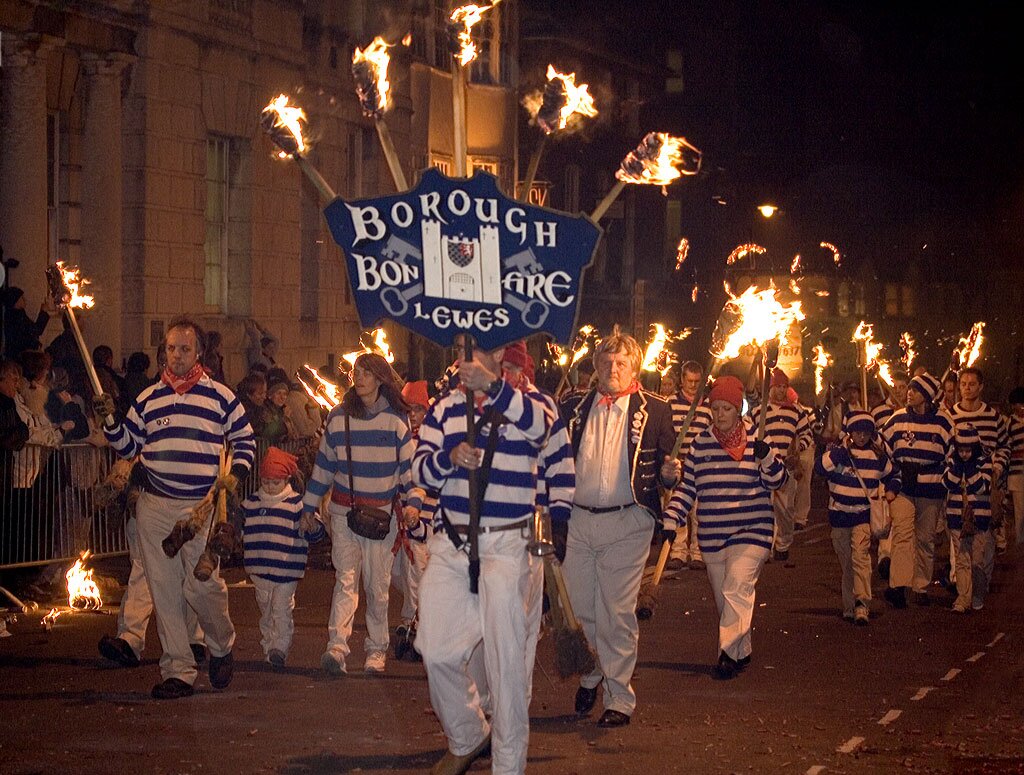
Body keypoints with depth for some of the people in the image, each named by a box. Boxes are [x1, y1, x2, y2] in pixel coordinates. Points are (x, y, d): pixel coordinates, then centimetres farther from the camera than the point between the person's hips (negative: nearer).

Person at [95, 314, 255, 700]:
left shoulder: (220, 396, 5)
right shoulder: (148, 398, 12)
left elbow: (245, 440, 14)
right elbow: (128, 445, 17)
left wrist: (235, 474, -2)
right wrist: (111, 421, -1)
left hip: (202, 508, -3)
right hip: (155, 508, 3)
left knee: (202, 584, -11)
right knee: (165, 591, 2)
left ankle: (222, 646, 17)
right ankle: (177, 670, 7)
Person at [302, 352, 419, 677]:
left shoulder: (396, 418, 1)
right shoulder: (338, 417, 6)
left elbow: (409, 464, 3)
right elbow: (323, 465, 13)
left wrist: (411, 502, -10)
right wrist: (308, 507, 13)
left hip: (383, 512, -1)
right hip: (344, 510, 1)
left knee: (378, 585, 2)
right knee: (346, 579, -12)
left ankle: (377, 650, 13)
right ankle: (337, 647, -24)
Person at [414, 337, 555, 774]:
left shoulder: (527, 400, -1)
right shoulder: (445, 407, 12)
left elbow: (540, 427, -26)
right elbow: (421, 471, 8)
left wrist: (493, 386, -43)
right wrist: (449, 456, -16)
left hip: (507, 546, -4)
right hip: (450, 544, 4)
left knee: (506, 660, -4)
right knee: (437, 653, 4)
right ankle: (466, 739, 28)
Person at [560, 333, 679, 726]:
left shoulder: (654, 410, 3)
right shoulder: (574, 408, 9)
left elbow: (666, 467, 5)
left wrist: (669, 472, -17)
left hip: (626, 524, -3)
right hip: (578, 520, 3)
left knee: (617, 615, -2)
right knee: (578, 609, 8)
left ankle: (619, 698, 7)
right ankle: (591, 674, 32)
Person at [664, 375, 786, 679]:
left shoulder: (755, 440, 0)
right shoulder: (700, 444, 8)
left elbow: (777, 481, -3)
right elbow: (687, 487, 11)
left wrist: (767, 457, -22)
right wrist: (670, 520, 1)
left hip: (751, 532, -4)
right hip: (712, 537, 4)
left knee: (737, 590, -20)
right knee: (725, 599, 9)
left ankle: (729, 652, -18)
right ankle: (742, 653, 22)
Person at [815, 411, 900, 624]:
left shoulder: (878, 456, 5)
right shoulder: (839, 451, 0)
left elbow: (893, 475, 22)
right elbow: (821, 468, -17)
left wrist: (891, 491, 4)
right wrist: (840, 451, -24)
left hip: (863, 514, -1)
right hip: (839, 514, 1)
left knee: (860, 556, -18)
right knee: (845, 562, 9)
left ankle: (862, 605, -22)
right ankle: (849, 607, 20)